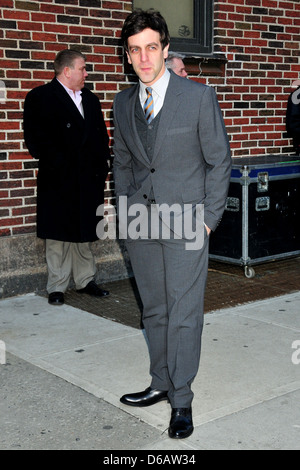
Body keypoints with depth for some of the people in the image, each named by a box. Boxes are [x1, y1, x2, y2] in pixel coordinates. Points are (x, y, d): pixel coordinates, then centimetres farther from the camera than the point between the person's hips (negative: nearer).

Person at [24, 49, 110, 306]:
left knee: (84, 235, 12)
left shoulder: (91, 99, 17)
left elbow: (101, 137, 17)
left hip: (89, 179, 5)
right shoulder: (40, 97, -3)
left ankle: (85, 280, 23)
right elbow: (35, 139, -10)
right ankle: (57, 287, 11)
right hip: (58, 181, -5)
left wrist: (101, 168, 6)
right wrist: (57, 166, -16)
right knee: (58, 236, 2)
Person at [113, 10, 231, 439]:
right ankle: (161, 384, 27)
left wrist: (209, 218, -7)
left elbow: (219, 159, -2)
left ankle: (182, 400, 11)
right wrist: (125, 212, 9)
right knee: (154, 310, 13)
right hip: (140, 224, 4)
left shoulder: (199, 97, -5)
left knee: (184, 313, -2)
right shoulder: (123, 102, 8)